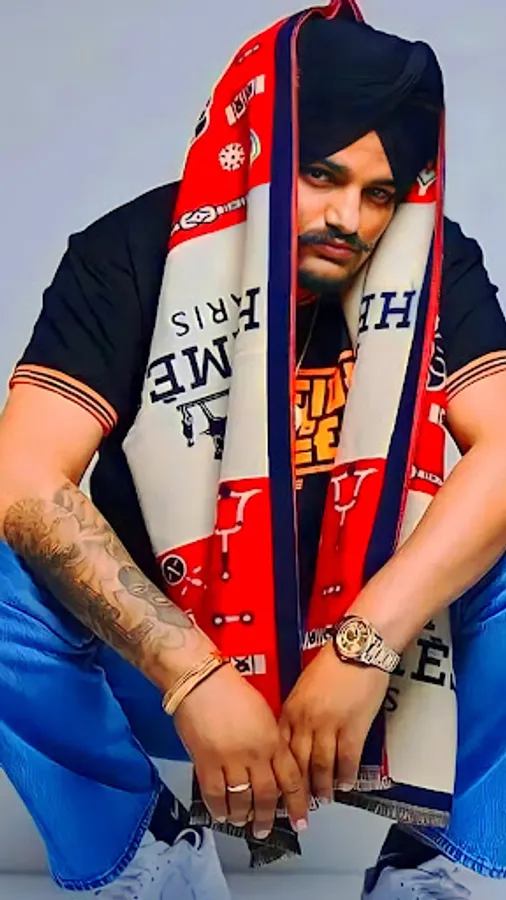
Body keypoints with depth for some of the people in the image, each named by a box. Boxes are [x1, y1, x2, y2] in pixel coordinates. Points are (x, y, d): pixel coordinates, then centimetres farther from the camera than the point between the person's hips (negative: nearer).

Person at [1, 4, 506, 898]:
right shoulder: (132, 255, -13)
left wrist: (362, 648, -34)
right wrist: (194, 680, -33)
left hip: (372, 654, 1)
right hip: (161, 658, 0)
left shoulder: (433, 266, -8)